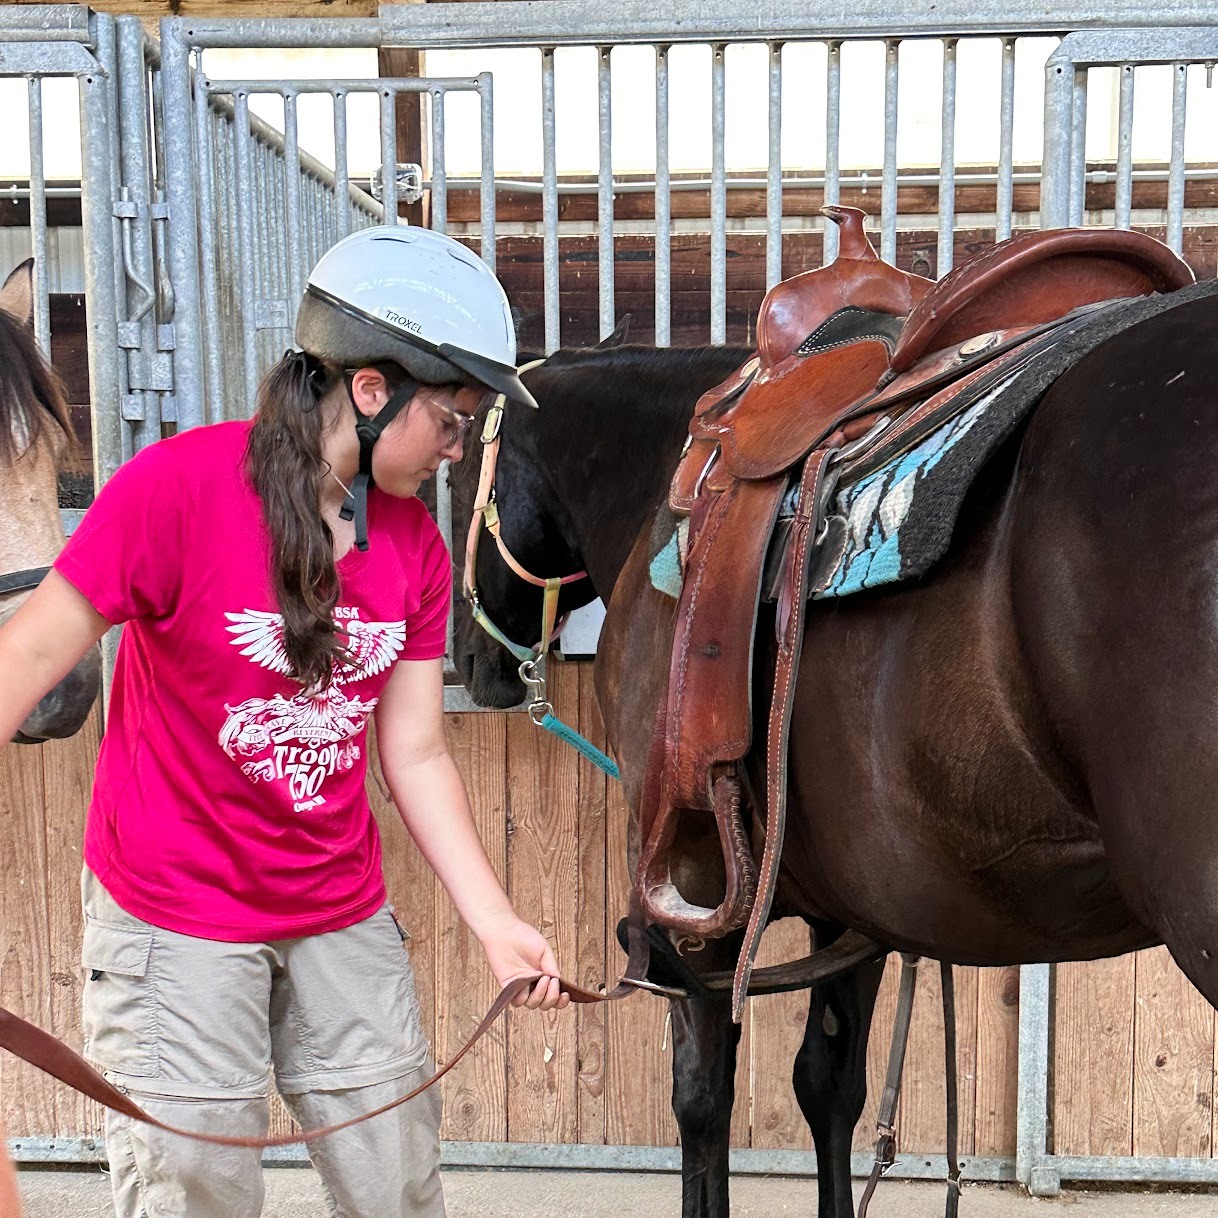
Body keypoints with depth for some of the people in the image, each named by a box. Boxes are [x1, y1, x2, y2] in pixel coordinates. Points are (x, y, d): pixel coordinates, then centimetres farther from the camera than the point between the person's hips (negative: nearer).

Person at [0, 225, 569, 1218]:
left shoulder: (416, 546, 0)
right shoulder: (179, 485, -17)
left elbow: (415, 754, 3)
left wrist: (494, 920, -2)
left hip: (344, 916, 5)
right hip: (176, 922, -5)